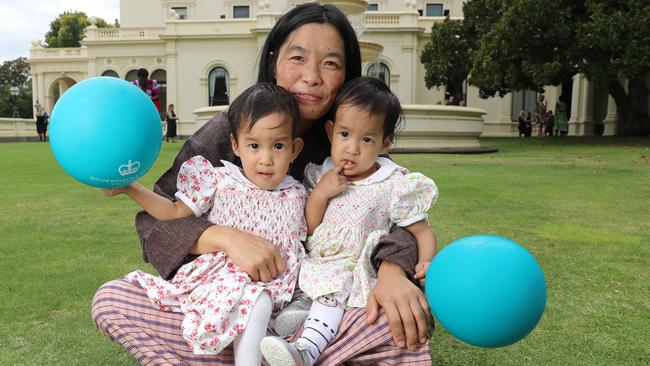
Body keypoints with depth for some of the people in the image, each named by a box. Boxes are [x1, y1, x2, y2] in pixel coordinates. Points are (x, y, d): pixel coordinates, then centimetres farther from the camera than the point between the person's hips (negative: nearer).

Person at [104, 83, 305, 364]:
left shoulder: (296, 195, 5)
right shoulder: (219, 181, -1)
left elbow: (301, 241, 17)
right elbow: (175, 211, 5)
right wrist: (128, 188, -2)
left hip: (272, 285, 1)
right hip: (221, 276, 0)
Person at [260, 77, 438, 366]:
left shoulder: (394, 186, -5)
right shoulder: (321, 175, 5)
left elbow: (422, 232, -1)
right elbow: (307, 230, 4)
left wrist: (426, 263, -21)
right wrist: (319, 194, -12)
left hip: (355, 271, -5)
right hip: (314, 264, 5)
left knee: (334, 287, -33)